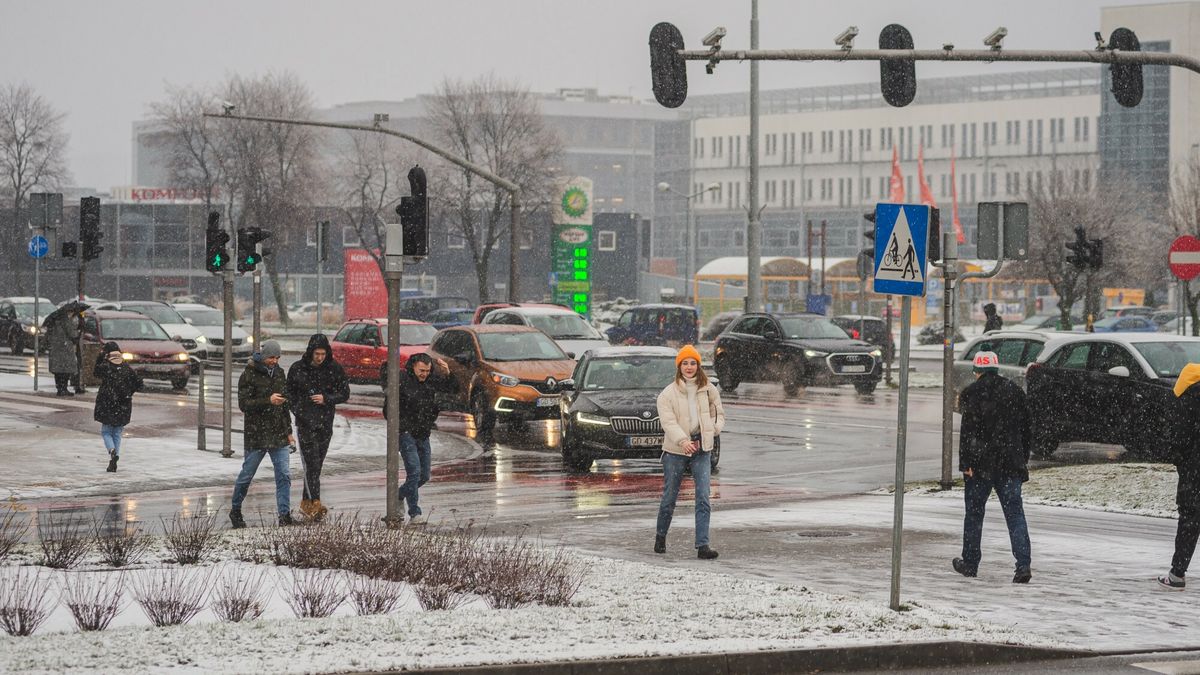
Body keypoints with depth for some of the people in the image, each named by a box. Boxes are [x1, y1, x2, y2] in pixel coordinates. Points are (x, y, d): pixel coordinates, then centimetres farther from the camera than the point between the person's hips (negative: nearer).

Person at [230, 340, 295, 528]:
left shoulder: (279, 373, 12)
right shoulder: (249, 375, -7)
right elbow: (243, 404, -15)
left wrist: (288, 431, 17)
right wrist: (268, 401, -24)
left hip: (279, 436, 5)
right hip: (256, 436, -5)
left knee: (284, 476, -4)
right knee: (246, 475, 5)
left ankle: (284, 515, -3)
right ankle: (235, 511, 21)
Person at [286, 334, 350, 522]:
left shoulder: (334, 369, 0)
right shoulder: (297, 369, -2)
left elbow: (345, 394, 4)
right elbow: (289, 392, 9)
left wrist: (326, 399, -12)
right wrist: (296, 409, -7)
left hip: (325, 422, 3)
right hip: (305, 422, -3)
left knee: (316, 464, 8)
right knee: (311, 463, -12)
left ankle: (306, 503, 19)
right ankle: (315, 503, -17)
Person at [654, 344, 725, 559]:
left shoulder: (708, 389, 7)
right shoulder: (668, 393, -4)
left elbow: (719, 413, 17)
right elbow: (668, 421, -14)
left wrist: (715, 430, -3)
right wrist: (683, 441, -29)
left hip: (702, 449, 2)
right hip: (675, 451, -2)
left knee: (703, 498, -9)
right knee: (669, 497, 10)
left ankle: (702, 545, -12)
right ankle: (660, 536, 32)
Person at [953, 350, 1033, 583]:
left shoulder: (972, 393, -6)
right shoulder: (1015, 391, 9)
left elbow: (968, 431, -12)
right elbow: (1025, 428, 13)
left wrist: (965, 463, -11)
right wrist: (1023, 459, 18)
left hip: (981, 463, -3)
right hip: (1011, 464, 3)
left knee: (974, 512, 10)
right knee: (1015, 512, 0)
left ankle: (970, 563, 18)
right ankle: (1023, 564, -12)